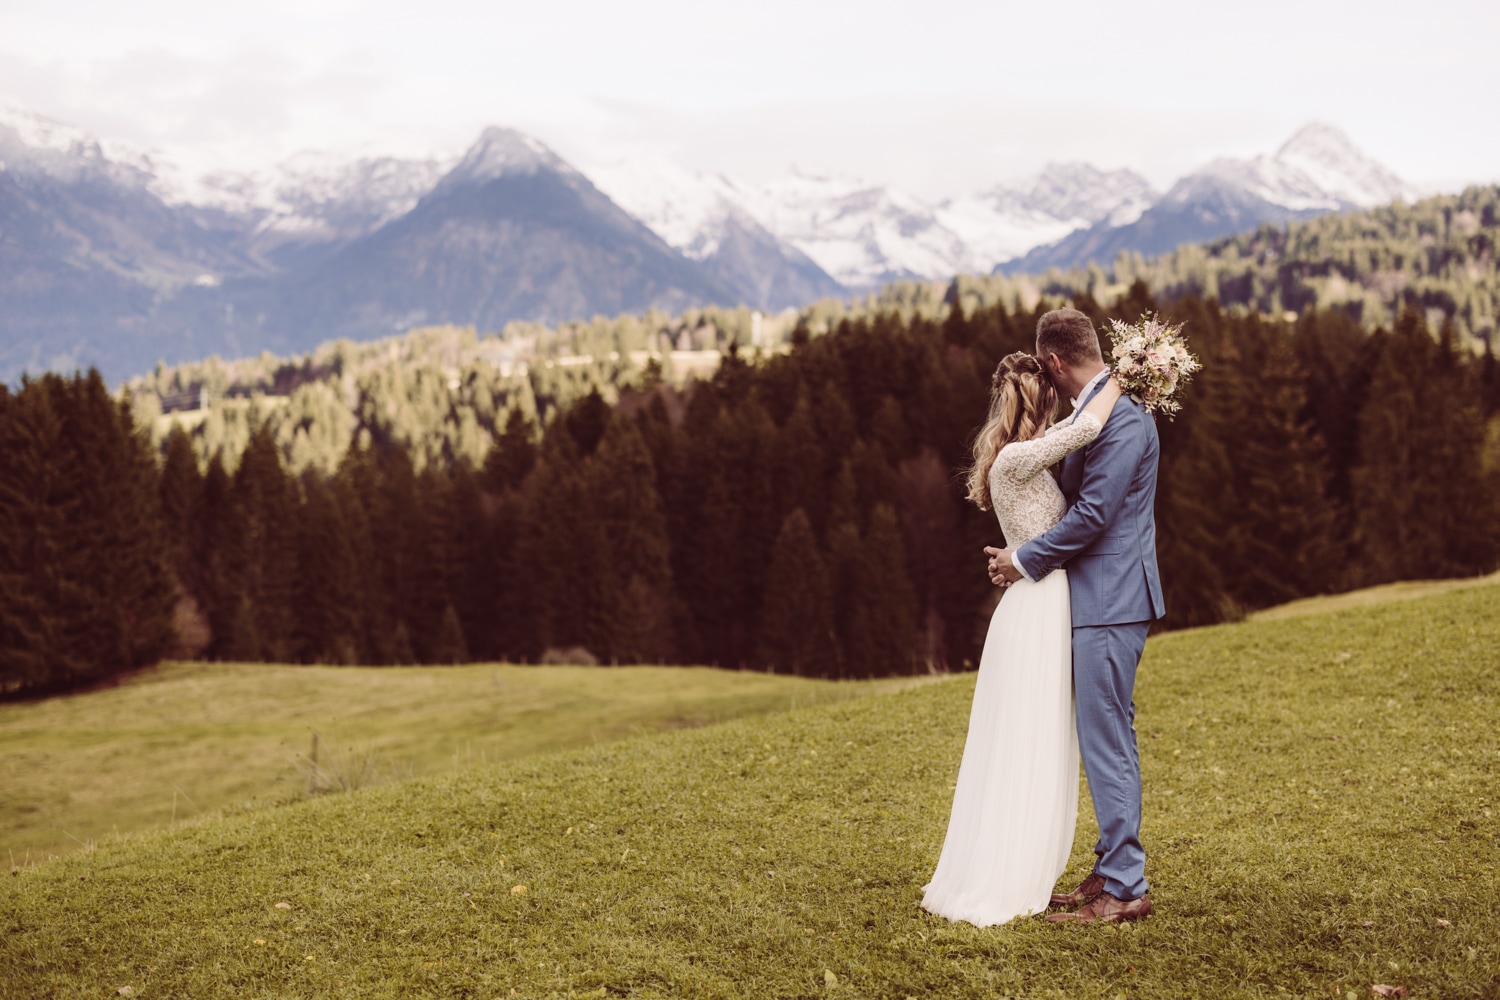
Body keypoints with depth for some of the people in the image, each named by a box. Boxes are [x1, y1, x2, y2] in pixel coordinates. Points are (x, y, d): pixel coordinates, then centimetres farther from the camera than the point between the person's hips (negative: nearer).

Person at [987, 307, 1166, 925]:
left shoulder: (1121, 420, -18)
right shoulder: (1102, 409, 15)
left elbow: (1092, 516, -20)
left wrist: (1025, 560, -9)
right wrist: (1029, 554, 9)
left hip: (1109, 602, -11)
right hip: (1102, 600, 11)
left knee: (1106, 744, -6)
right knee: (1111, 741, 15)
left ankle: (1124, 889, 1)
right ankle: (1114, 870, 25)